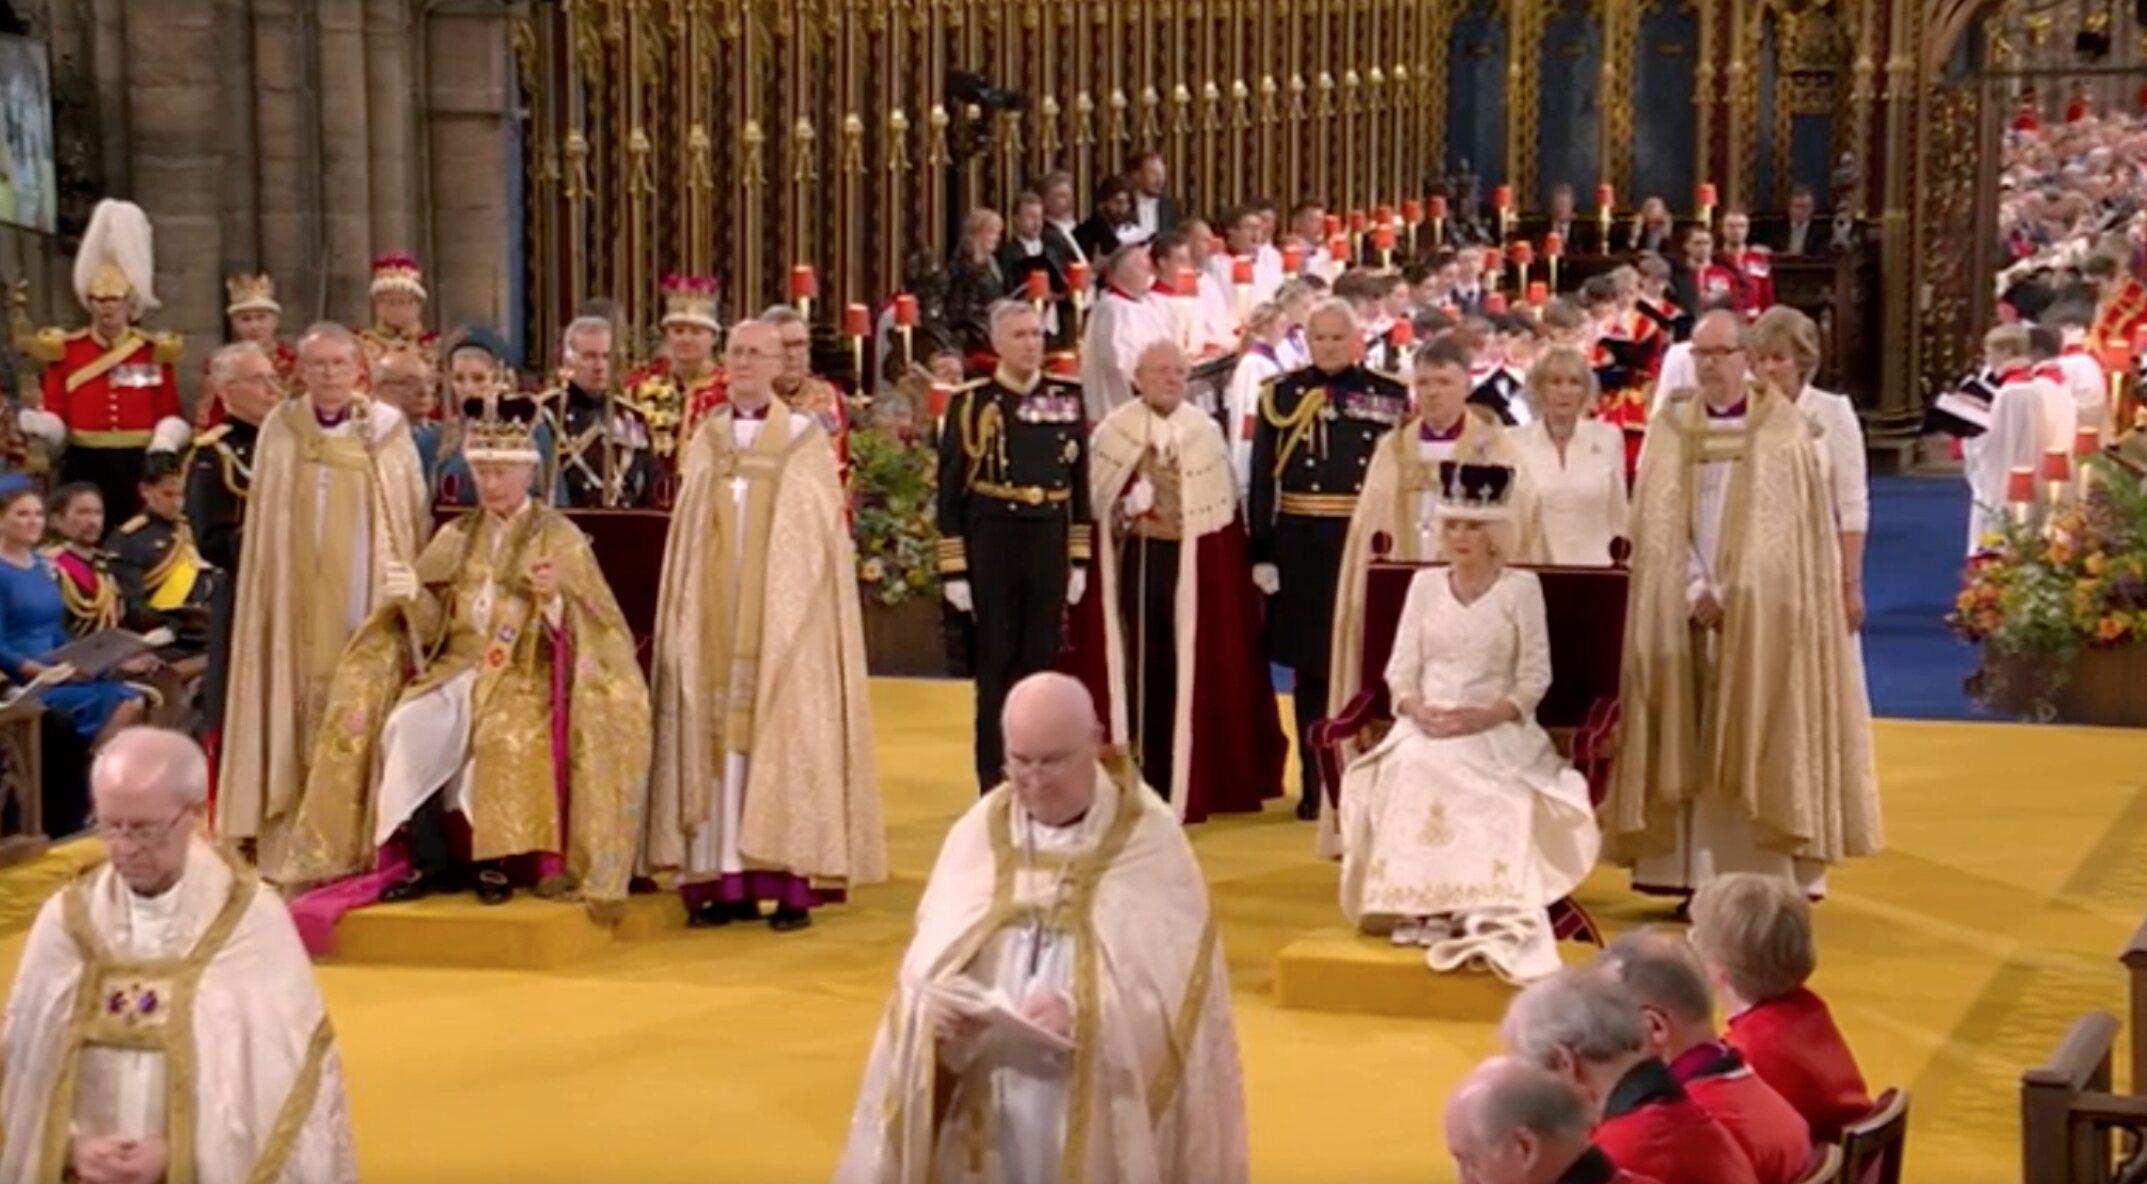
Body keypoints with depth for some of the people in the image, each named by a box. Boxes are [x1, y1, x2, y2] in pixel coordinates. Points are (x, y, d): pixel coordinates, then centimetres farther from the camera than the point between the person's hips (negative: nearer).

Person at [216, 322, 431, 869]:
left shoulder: (388, 430, 2)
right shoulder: (280, 429, 6)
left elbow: (414, 517, 4)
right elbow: (263, 519, 9)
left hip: (367, 597, -1)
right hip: (300, 595, 1)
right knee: (299, 709, -1)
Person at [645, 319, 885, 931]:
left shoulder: (805, 439, 1)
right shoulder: (706, 439, 11)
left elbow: (819, 535, -2)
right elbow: (688, 537, 12)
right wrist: (692, 616, 3)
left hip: (782, 621, -3)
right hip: (718, 621, 3)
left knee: (781, 736, -5)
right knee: (718, 734, 1)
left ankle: (791, 885, -4)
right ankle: (727, 881, 3)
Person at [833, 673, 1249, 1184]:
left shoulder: (1151, 842, -2)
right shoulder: (976, 835, 7)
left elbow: (1177, 991, -8)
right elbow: (922, 973, 5)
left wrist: (1085, 1017, -24)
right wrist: (939, 1012, -17)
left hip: (1103, 1125, -3)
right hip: (987, 1116, 3)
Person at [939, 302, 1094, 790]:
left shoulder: (1067, 399, 6)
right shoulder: (971, 402, -4)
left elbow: (1080, 480, 9)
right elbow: (951, 488, -2)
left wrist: (1079, 559, 6)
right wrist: (953, 569, -6)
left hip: (1049, 544, 3)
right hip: (992, 544, -3)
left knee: (1042, 660, 7)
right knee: (996, 662, 2)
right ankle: (995, 781, 9)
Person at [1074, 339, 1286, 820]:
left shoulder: (1207, 433, 5)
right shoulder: (1111, 433, 0)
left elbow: (1223, 511, 6)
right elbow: (1093, 499, 2)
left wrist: (1228, 575, 3)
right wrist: (1125, 510, -17)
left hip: (1192, 565, 2)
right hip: (1132, 562, -2)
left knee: (1189, 669, 4)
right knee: (1137, 669, 0)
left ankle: (1185, 780, 13)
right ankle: (1137, 778, 7)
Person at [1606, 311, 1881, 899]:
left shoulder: (1784, 431, 1)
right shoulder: (1670, 429, 8)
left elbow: (1783, 528, -5)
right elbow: (1661, 524, 1)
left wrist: (1731, 597, -13)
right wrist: (1695, 594, -12)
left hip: (1761, 617, -2)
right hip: (1684, 614, 2)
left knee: (1761, 745, -3)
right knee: (1691, 748, 0)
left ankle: (1770, 880, -1)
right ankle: (1696, 878, 3)